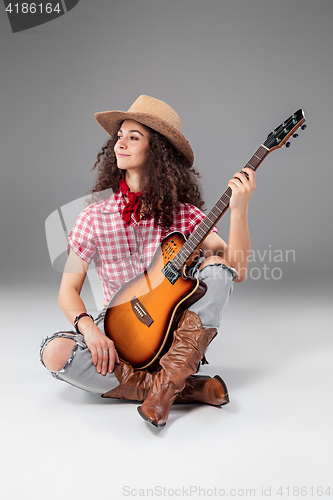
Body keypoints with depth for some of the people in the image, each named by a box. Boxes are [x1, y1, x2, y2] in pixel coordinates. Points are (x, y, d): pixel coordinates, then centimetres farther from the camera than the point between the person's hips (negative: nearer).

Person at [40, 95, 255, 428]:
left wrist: (238, 209, -28)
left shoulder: (182, 213, -5)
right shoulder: (96, 217, -4)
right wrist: (90, 329, -22)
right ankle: (186, 389, -21)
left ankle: (167, 380, -26)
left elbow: (237, 272, -16)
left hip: (177, 332, 0)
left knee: (217, 265, -23)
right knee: (55, 352, -27)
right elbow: (68, 290, -3)